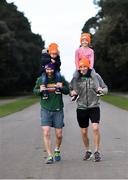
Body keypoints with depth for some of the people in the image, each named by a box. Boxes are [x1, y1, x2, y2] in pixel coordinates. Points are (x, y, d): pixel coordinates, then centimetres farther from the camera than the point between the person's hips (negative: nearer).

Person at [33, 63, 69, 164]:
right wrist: (40, 90, -10)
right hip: (45, 110, 0)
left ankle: (57, 150, 36)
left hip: (58, 110, 0)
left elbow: (67, 91, 6)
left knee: (59, 135, 6)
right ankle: (50, 156, -6)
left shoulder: (60, 79, -1)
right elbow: (35, 90, 12)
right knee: (46, 133, -12)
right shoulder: (40, 80, 0)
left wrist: (61, 87, -15)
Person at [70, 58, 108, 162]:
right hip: (81, 108, 2)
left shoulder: (96, 76, -4)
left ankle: (97, 152, -5)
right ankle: (88, 151, 29)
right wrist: (71, 92, -11)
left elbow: (105, 89, 4)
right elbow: (69, 88, 12)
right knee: (84, 132, 9)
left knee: (95, 128, -17)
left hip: (94, 107, -2)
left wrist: (102, 90, -19)